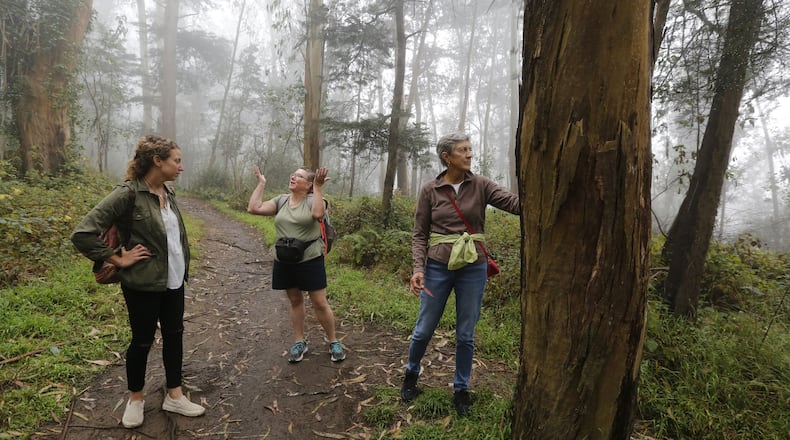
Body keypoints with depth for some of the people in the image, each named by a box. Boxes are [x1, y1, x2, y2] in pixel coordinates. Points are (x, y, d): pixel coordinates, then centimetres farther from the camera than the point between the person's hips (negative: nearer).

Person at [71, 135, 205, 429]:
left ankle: (174, 396, 30)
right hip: (144, 284, -7)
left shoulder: (168, 194, 3)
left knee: (174, 336, 14)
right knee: (142, 341, 11)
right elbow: (82, 234, -21)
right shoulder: (128, 193, -19)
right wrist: (119, 260, -16)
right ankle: (135, 398, 34)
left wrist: (184, 266, 13)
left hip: (174, 282, 7)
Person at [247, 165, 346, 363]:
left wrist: (318, 188, -28)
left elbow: (318, 214, -31)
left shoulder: (313, 200, -8)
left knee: (320, 303, 2)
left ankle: (333, 342, 18)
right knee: (295, 301, 15)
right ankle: (300, 342, 29)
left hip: (310, 260, -4)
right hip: (284, 262, 5)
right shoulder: (281, 200, 5)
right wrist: (261, 183, -1)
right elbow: (253, 208, -4)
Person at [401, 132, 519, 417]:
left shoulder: (480, 185, -2)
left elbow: (515, 204, -16)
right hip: (438, 267, 0)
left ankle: (461, 389, 31)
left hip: (473, 269, 1)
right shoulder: (430, 190, -3)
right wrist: (418, 269, -14)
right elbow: (419, 235, -1)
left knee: (465, 335, 11)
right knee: (424, 330, 11)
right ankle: (411, 374, 39)